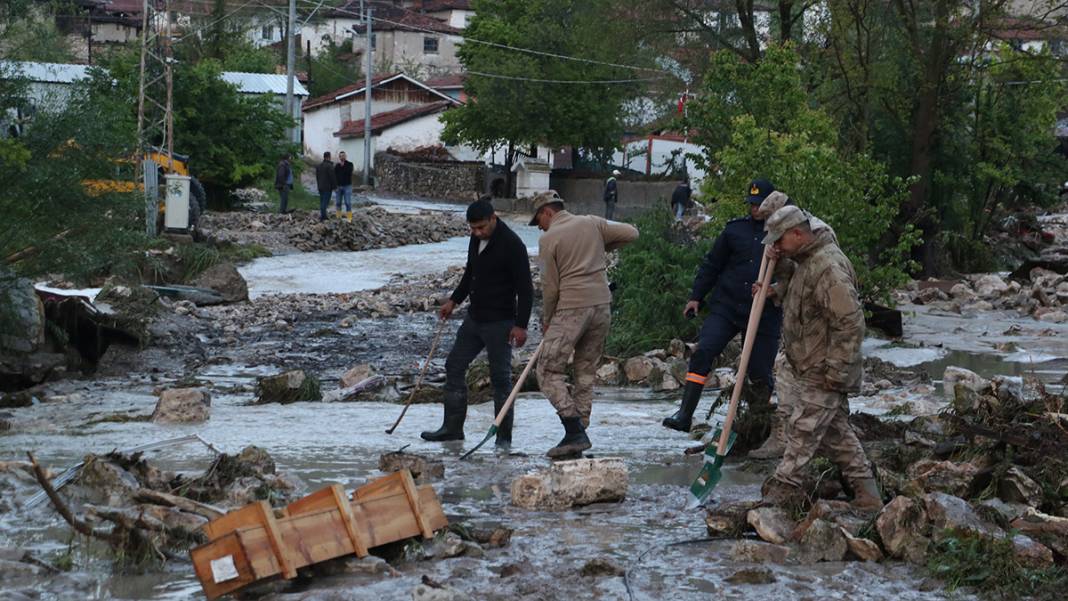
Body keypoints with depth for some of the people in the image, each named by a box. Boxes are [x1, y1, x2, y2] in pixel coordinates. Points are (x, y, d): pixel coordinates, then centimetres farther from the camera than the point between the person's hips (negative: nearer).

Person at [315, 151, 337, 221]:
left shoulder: (318, 166, 8)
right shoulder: (329, 166, -16)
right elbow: (333, 177, -16)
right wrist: (334, 186, -7)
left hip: (320, 186, 7)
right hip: (328, 187, -7)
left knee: (322, 202, 13)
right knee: (325, 202, -6)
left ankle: (323, 215, 17)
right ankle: (322, 216, -8)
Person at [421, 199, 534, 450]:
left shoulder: (512, 245, -17)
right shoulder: (476, 240, 7)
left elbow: (525, 287, -17)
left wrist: (521, 324, -21)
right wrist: (454, 300, 16)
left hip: (500, 323, -8)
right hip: (474, 318, 8)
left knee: (500, 377, -4)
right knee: (454, 366, 10)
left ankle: (504, 437, 4)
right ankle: (452, 427, 18)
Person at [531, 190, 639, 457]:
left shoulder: (549, 238, -5)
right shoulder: (592, 223, 9)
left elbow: (550, 286, -5)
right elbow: (631, 232, 11)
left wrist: (546, 320, 7)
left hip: (571, 308, -6)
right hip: (602, 305, 6)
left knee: (549, 371, -2)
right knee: (586, 371, 14)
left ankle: (575, 432, -13)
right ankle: (579, 432, 12)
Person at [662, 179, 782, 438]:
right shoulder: (735, 229, 8)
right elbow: (712, 264, 15)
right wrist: (696, 296, 10)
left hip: (765, 315, -1)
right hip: (725, 307, 1)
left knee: (760, 372, 2)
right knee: (703, 353, -13)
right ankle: (685, 414, -12)